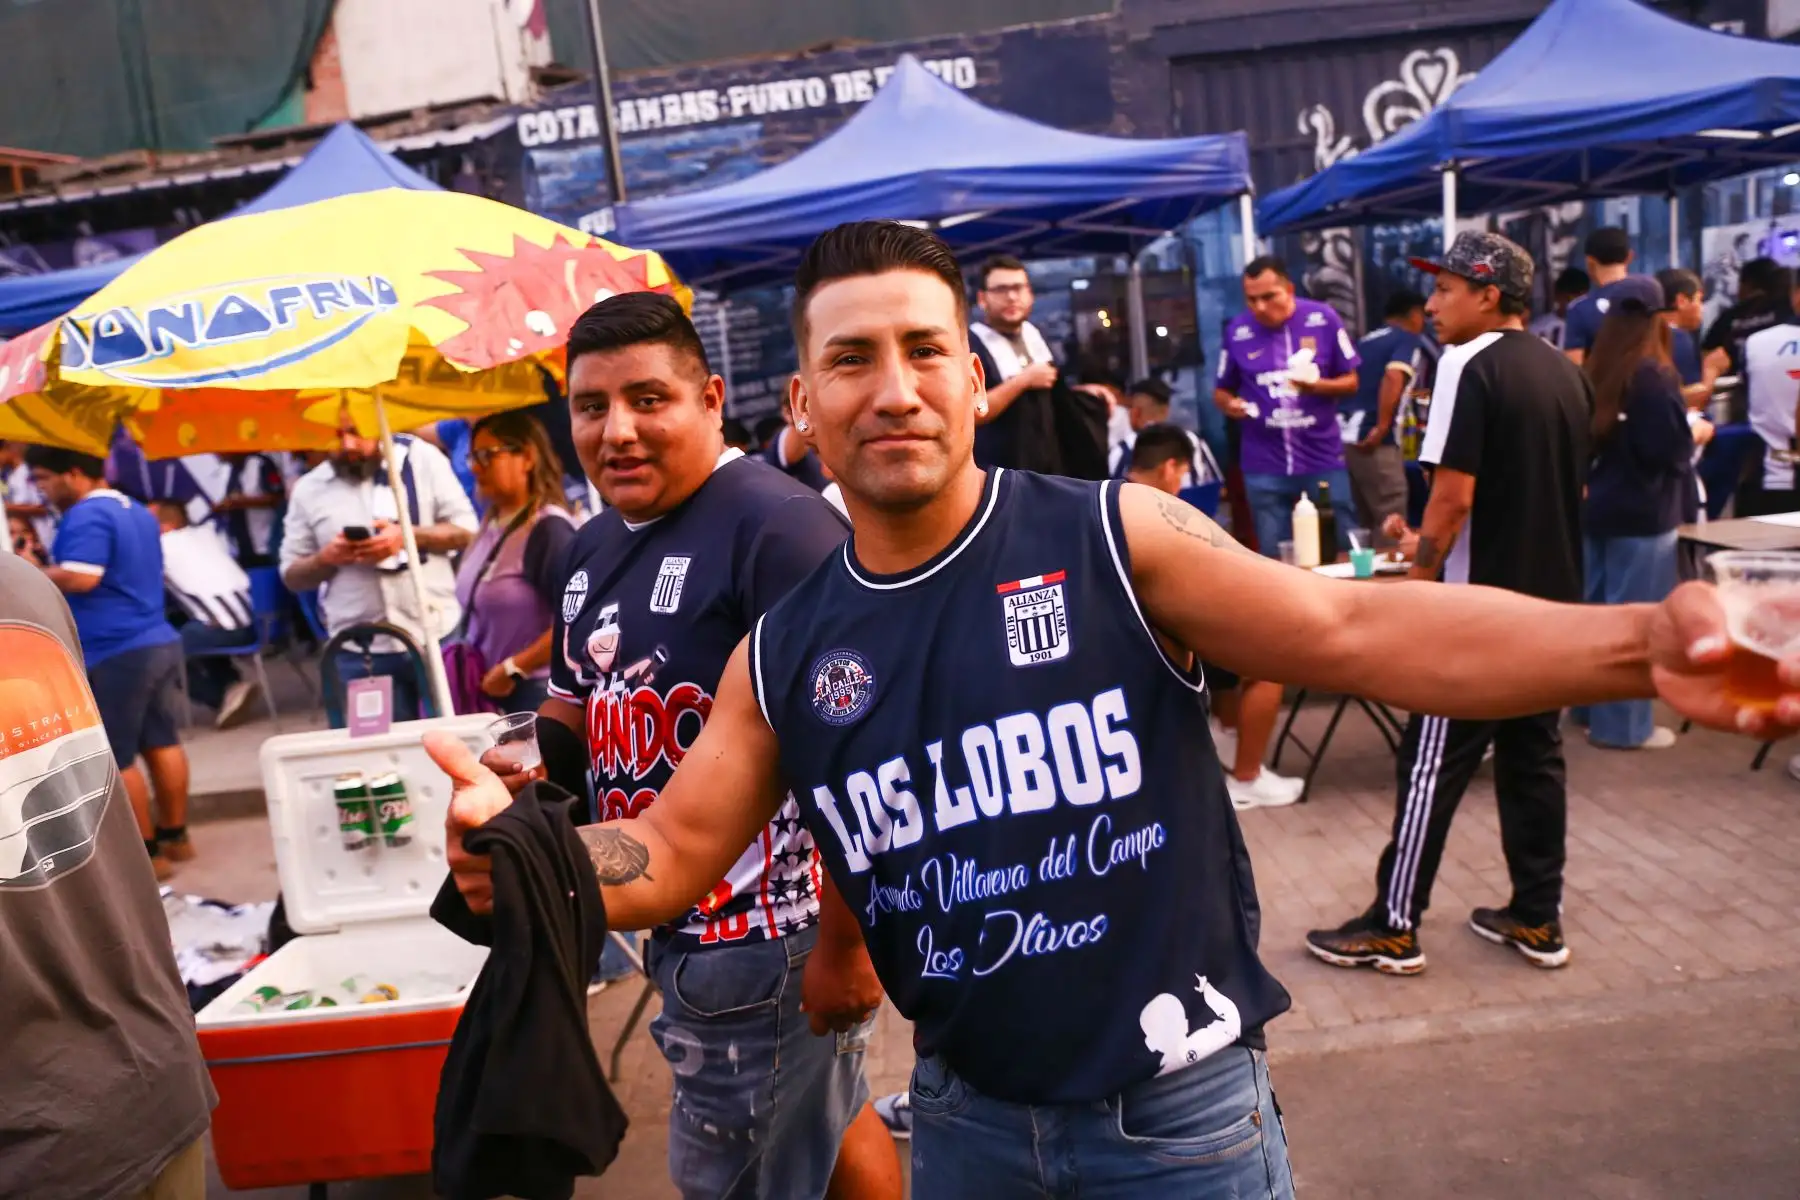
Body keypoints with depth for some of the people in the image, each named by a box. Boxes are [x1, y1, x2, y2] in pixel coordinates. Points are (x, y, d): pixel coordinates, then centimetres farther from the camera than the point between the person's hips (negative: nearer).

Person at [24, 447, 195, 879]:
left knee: (115, 758, 0)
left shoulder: (86, 516, -15)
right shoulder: (138, 511, 15)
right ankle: (175, 837, 23)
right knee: (162, 742, 15)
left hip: (116, 653, -9)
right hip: (157, 641, 10)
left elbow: (79, 578, -27)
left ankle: (146, 855, 6)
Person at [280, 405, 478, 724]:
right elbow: (291, 575, 11)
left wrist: (408, 536, -16)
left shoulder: (421, 457, 1)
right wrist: (326, 559, -10)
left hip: (437, 638, -1)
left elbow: (467, 530, -1)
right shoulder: (309, 489, 6)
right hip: (360, 653, 1)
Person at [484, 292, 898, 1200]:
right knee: (827, 1118, 27)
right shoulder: (594, 546, 8)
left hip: (769, 931, -8)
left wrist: (844, 941, -22)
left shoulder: (774, 524, -21)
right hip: (679, 921, 8)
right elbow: (578, 701, 20)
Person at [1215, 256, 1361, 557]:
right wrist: (1230, 405, -12)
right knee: (1275, 559, 6)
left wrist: (1318, 385, -18)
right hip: (1265, 467, 1)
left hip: (1323, 460, 0)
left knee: (1342, 553, 5)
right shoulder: (1237, 330, 0)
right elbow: (1221, 391, 11)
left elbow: (1351, 382, 3)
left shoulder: (1323, 319, -3)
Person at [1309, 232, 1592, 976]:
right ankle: (1538, 920, 22)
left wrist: (1418, 576, -9)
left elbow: (1454, 496, -20)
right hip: (1555, 600, 8)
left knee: (1433, 763, -1)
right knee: (1536, 758, 14)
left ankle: (1394, 927, 7)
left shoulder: (1469, 365, -14)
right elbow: (1572, 490, 18)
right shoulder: (1566, 374, 11)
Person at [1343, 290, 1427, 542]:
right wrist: (1381, 428, -21)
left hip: (1346, 437, 8)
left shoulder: (1366, 341, 22)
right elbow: (1393, 376, -20)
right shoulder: (1409, 340, -1)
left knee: (1367, 523, 16)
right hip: (1374, 443, -8)